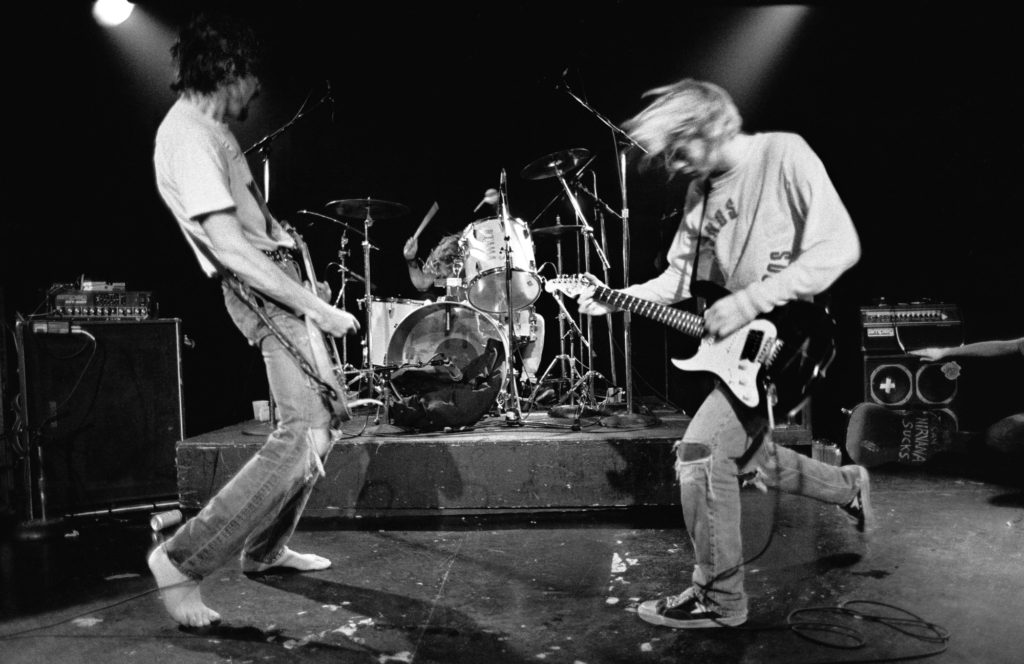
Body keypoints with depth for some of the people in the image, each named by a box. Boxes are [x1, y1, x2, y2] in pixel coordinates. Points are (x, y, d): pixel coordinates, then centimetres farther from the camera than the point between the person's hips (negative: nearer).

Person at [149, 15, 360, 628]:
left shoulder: (208, 127, 14)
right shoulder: (189, 138, -18)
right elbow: (229, 249, -26)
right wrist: (316, 308, -24)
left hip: (280, 273, 11)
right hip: (262, 289, -11)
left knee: (319, 420, 15)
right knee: (306, 433, -16)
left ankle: (265, 549, 26)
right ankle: (183, 560, -8)